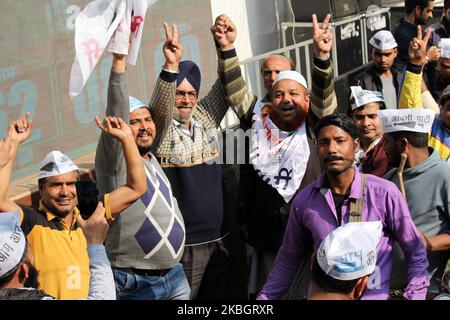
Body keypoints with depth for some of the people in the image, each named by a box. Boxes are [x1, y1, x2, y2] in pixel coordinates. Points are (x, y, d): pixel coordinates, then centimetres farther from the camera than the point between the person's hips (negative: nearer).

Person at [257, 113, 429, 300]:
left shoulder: (384, 193, -7)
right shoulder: (303, 201, 2)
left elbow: (416, 255, 1)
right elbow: (288, 261, 15)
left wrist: (413, 296, -10)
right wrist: (264, 298, 9)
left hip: (375, 295, -1)